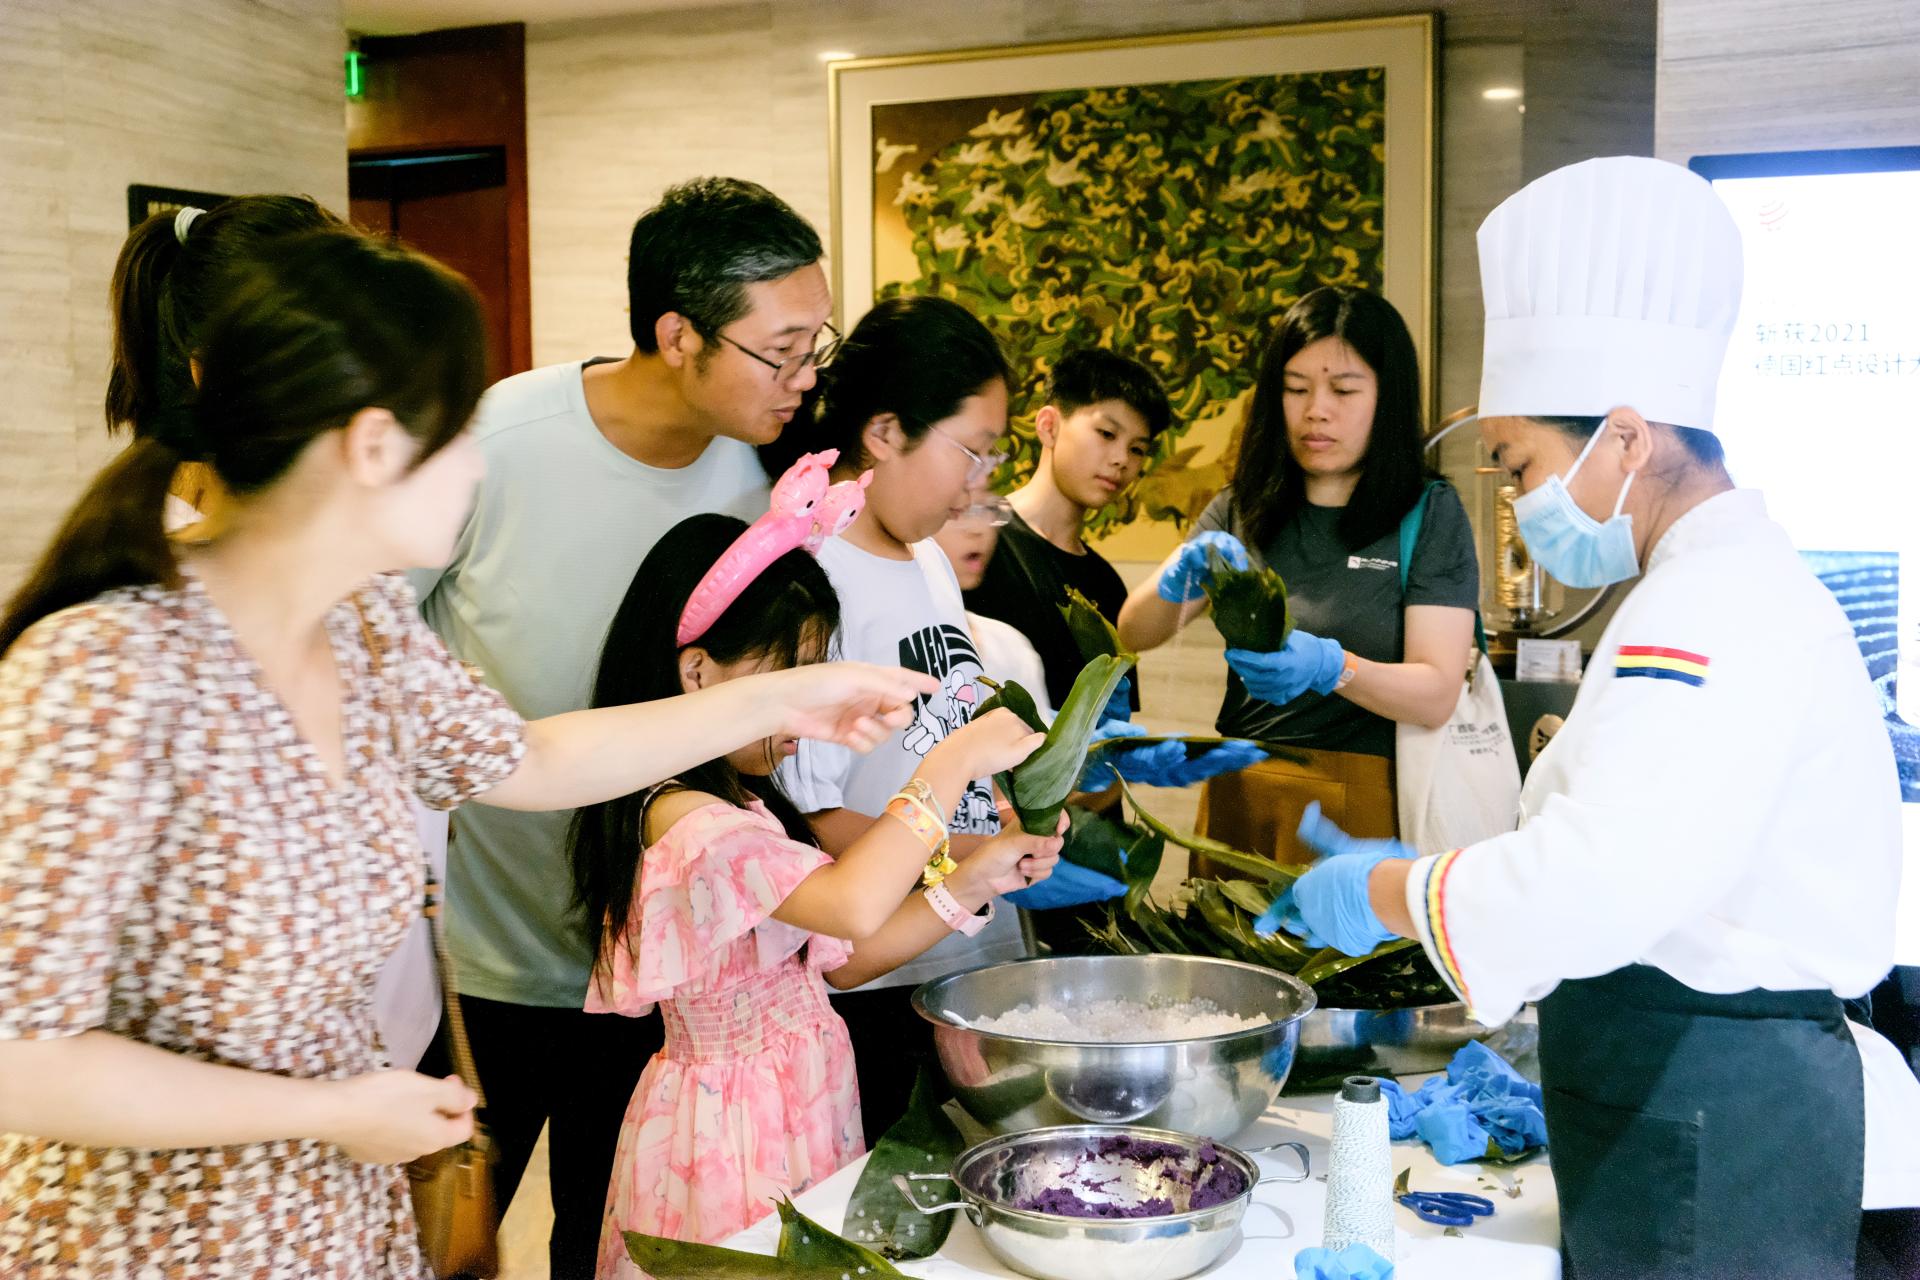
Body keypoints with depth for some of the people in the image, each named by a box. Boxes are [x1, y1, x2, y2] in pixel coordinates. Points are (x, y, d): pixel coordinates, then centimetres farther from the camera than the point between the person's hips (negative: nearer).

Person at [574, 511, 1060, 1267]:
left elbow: (838, 958, 6)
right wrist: (953, 761, -30)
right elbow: (851, 906, -39)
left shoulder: (744, 805, 9)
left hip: (801, 1122, 9)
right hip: (738, 1139, -9)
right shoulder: (682, 821, -24)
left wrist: (972, 883, -5)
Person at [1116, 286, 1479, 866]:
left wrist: (1331, 668, -28)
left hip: (1365, 802, -3)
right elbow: (1133, 634, 0)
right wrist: (1177, 580, -20)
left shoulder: (1431, 514, -4)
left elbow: (1437, 694, -11)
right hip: (1239, 793, 3)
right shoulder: (1240, 510, 6)